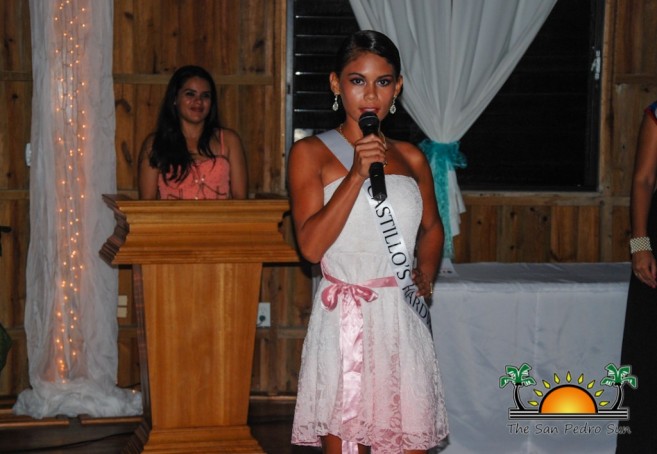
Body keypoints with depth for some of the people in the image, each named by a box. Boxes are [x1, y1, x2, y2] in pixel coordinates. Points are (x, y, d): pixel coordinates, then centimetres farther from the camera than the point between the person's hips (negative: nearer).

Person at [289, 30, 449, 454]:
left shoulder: (411, 158, 10)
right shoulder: (311, 153, -2)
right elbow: (311, 244, -12)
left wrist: (426, 271, 7)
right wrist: (357, 175, -18)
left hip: (404, 321, 3)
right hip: (344, 322, -3)